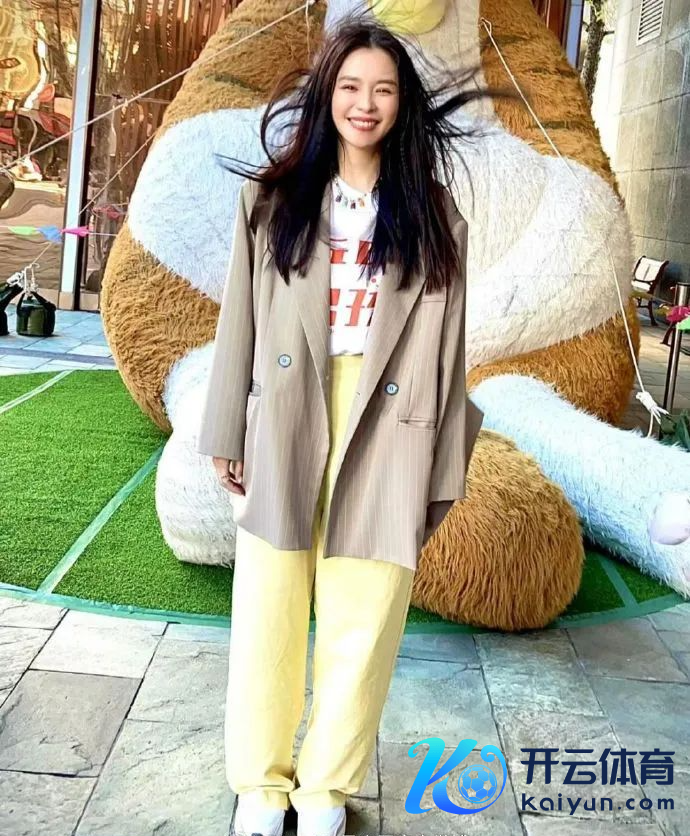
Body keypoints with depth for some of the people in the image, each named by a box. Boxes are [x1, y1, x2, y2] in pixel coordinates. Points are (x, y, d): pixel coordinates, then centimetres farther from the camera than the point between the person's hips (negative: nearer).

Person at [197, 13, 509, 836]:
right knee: (267, 614, 7)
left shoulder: (434, 218, 6)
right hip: (284, 433, 1)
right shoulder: (272, 198, 6)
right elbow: (239, 321, 6)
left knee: (362, 623, 6)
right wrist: (227, 436, 4)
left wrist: (442, 471, 1)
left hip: (384, 443, 0)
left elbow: (445, 348, 4)